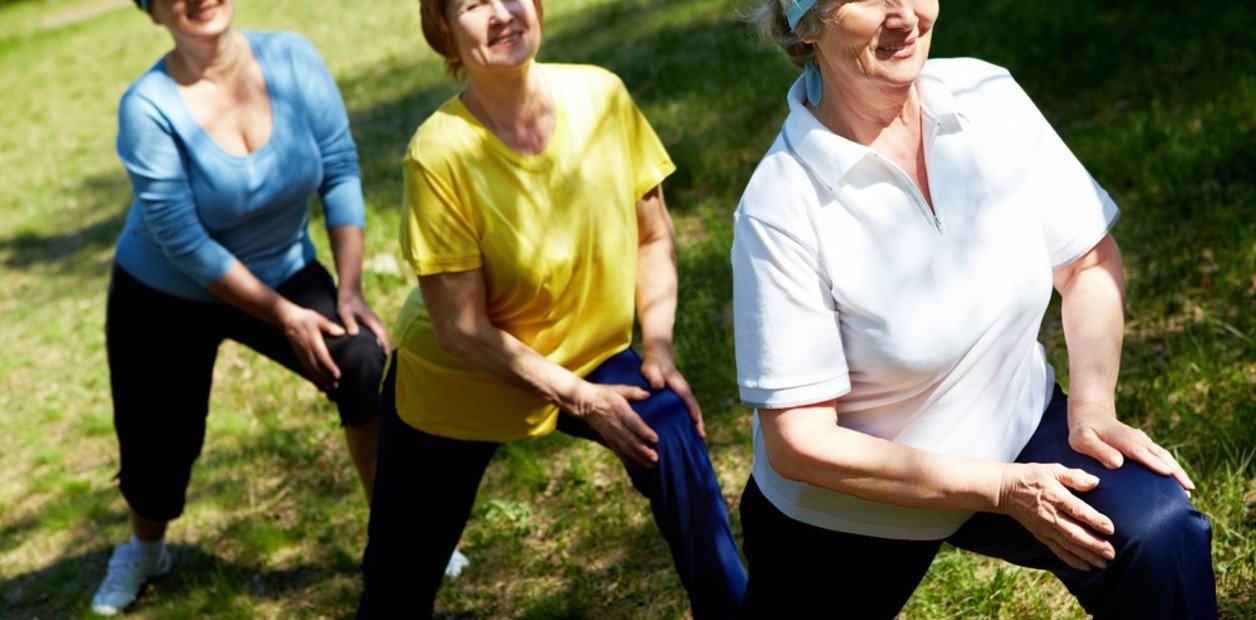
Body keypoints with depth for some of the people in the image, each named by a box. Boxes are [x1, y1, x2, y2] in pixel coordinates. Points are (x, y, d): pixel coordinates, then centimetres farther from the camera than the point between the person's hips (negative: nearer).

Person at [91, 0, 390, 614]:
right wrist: (286, 317, -22)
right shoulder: (148, 107, -25)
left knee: (364, 363, -21)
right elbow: (184, 243, -24)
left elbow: (340, 171, -12)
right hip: (165, 301, -2)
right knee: (159, 446, 8)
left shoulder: (291, 57, -18)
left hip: (282, 273, 2)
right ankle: (144, 550, 44)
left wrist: (349, 289, -17)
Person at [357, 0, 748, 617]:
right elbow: (462, 330, -23)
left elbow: (652, 236, -5)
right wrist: (579, 398, -21)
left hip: (583, 354, 3)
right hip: (455, 381, -2)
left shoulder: (601, 96, -17)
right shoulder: (440, 153, -27)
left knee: (673, 436, -24)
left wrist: (658, 350, -15)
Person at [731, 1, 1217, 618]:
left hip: (1016, 427, 3)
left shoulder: (988, 96, -13)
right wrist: (1002, 490, -25)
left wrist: (1092, 406, -15)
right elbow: (799, 442, -23)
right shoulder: (781, 207, -26)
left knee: (1161, 533, -22)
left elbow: (1088, 262, 0)